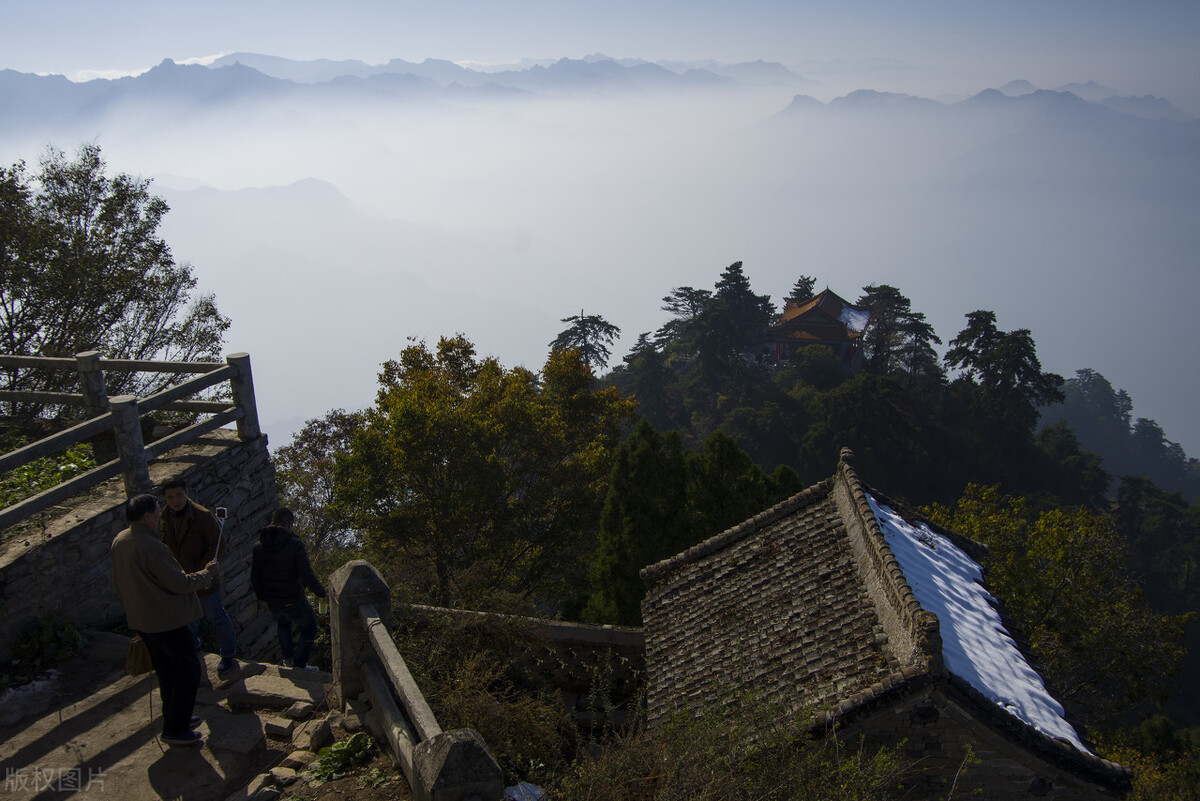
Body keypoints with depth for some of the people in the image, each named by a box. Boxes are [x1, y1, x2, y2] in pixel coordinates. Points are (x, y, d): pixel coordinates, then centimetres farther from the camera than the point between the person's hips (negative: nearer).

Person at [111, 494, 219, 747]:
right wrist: (206, 574, -6)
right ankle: (175, 730, 7)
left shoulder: (118, 542, 3)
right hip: (166, 620, -9)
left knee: (166, 671, 21)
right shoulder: (151, 546, -26)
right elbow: (180, 584, -23)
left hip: (140, 619, 9)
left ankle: (175, 718, 33)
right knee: (188, 669, 3)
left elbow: (118, 582, 16)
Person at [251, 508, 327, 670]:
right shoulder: (295, 544, -20)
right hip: (293, 600, -5)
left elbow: (254, 578, 4)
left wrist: (262, 597, 21)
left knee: (282, 623, 34)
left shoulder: (258, 547, -4)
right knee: (309, 629, 17)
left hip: (272, 601, 5)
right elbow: (307, 575, -20)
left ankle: (288, 656, 47)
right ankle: (299, 666, 15)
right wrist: (321, 592, -5)